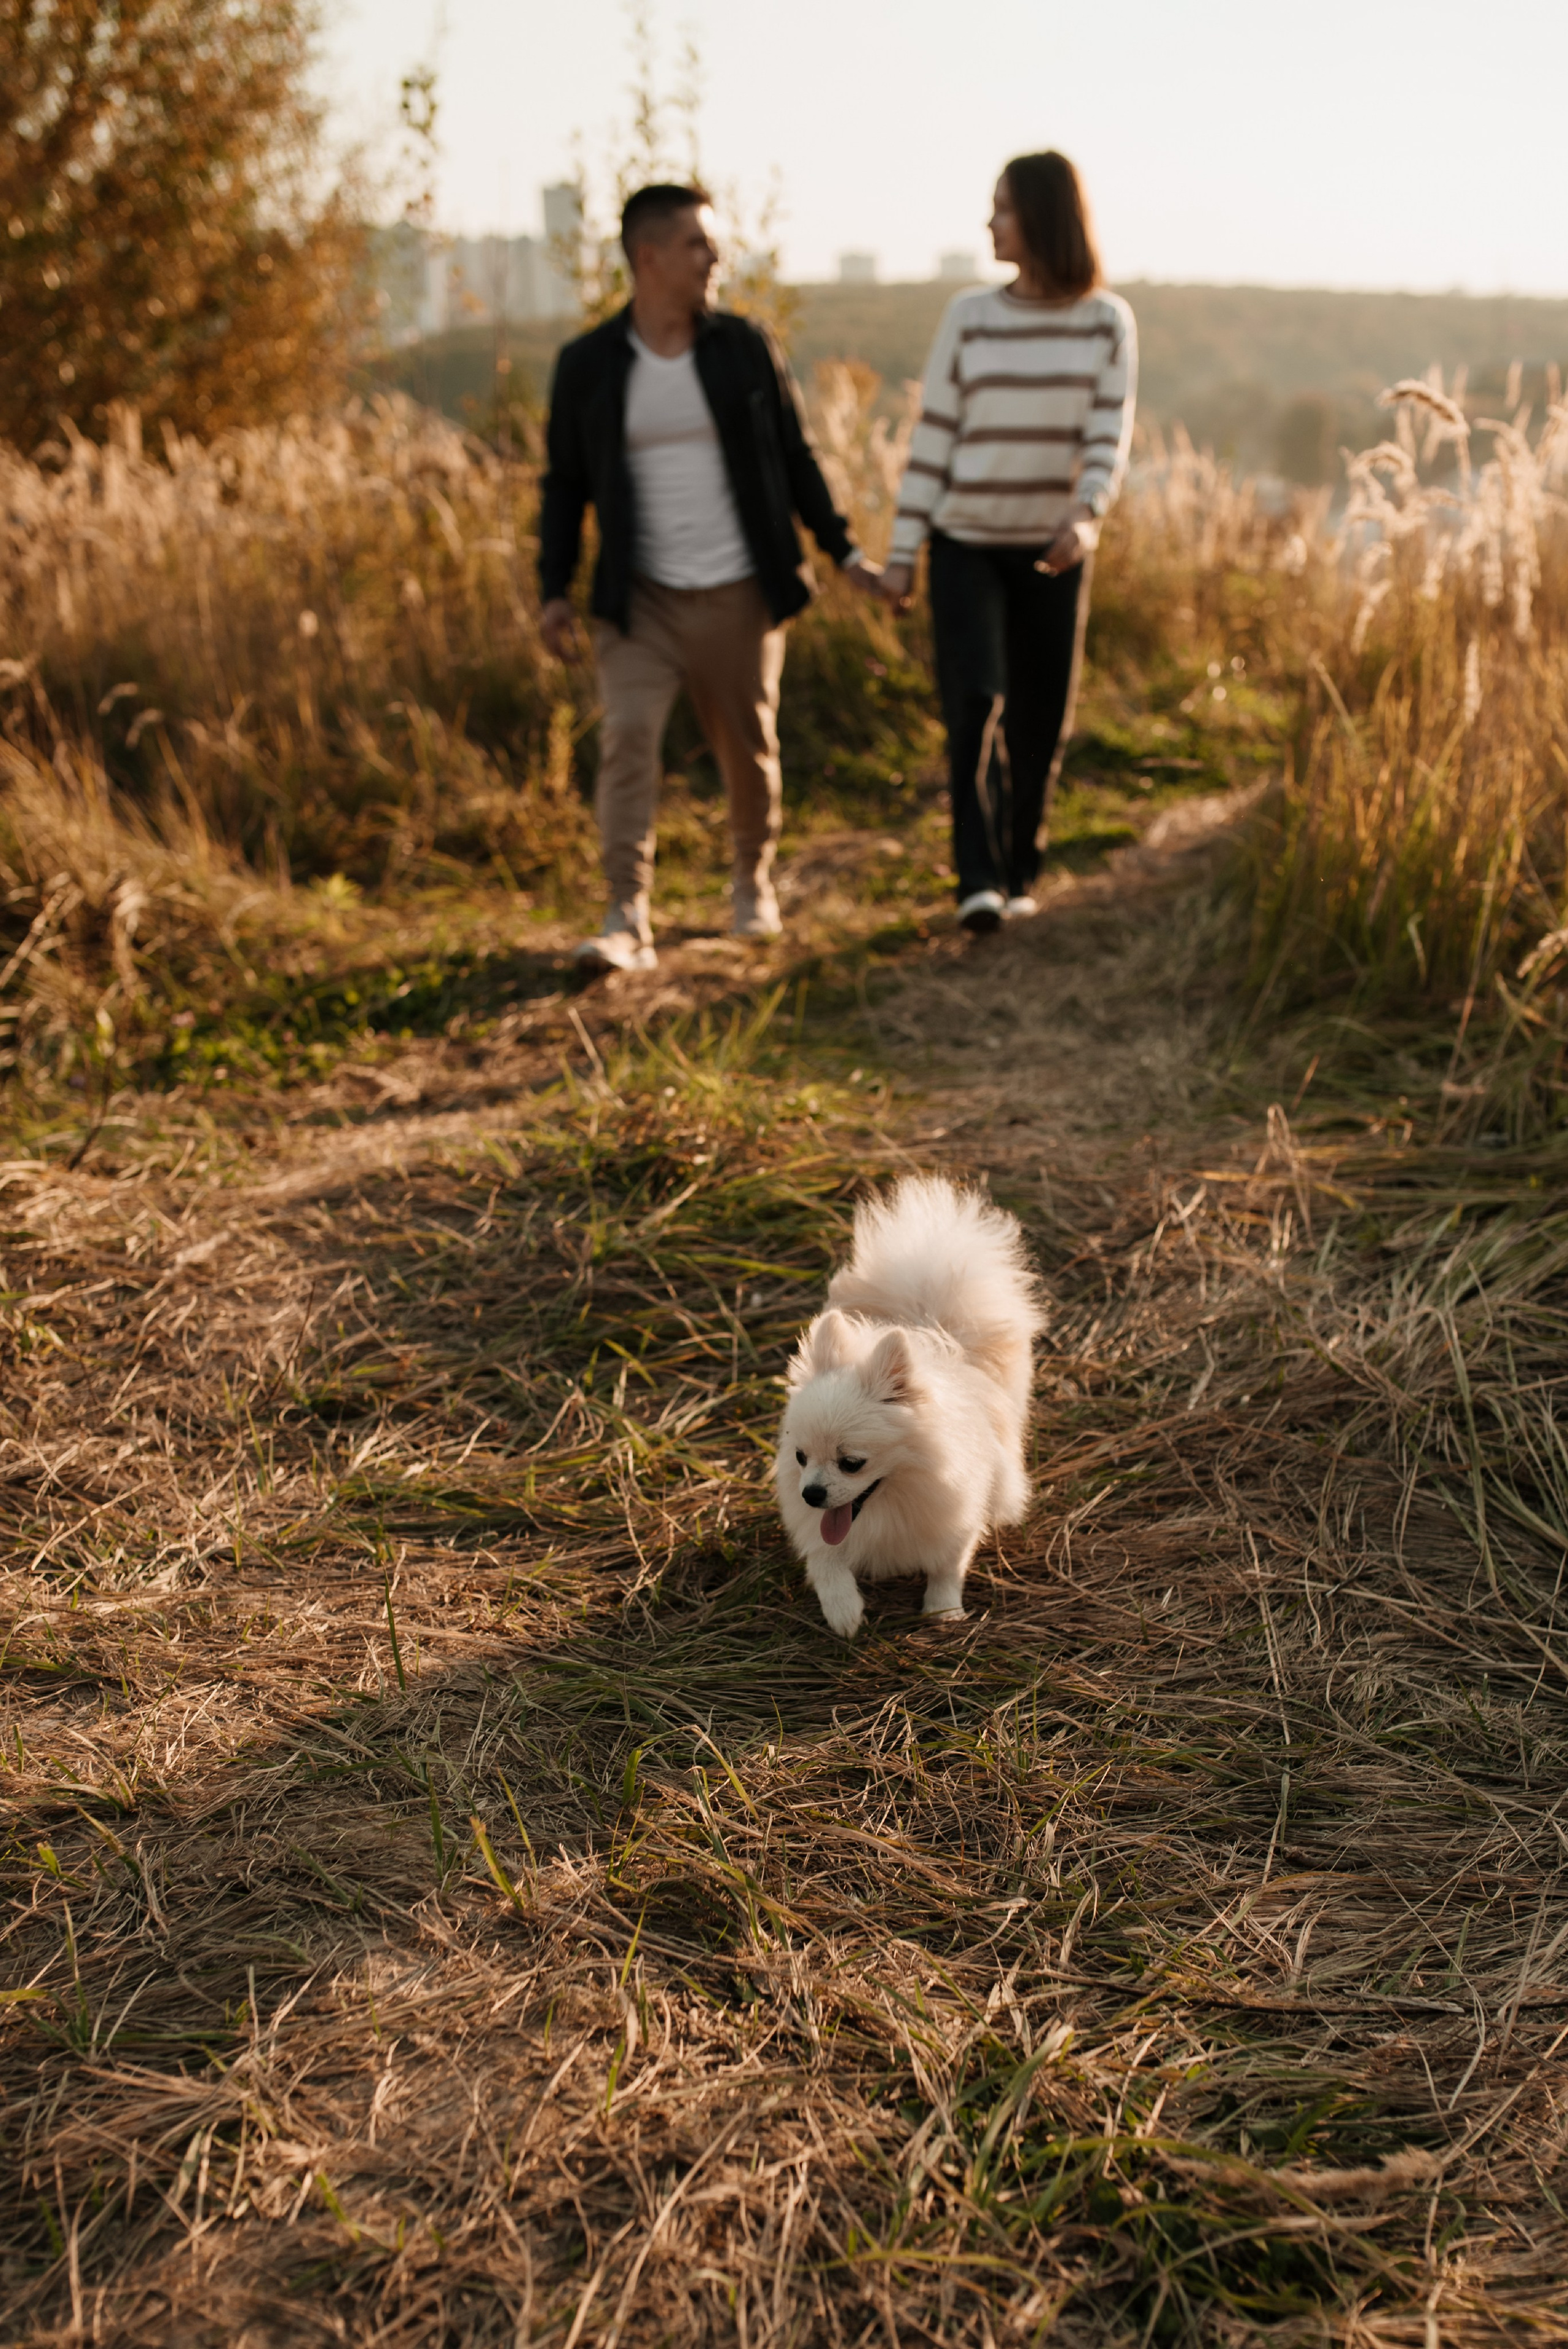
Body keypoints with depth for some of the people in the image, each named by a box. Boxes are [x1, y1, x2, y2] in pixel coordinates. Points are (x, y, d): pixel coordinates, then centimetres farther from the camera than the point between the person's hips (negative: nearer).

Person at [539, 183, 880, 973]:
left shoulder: (744, 347, 4)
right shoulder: (587, 365, 2)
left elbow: (794, 457, 10)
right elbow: (565, 484, 7)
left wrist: (843, 550, 6)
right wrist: (554, 590, 1)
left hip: (740, 595, 1)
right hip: (639, 600, -1)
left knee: (749, 749, 9)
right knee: (627, 738, -16)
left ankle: (753, 880, 34)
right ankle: (627, 921, -17)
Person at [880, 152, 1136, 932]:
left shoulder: (1108, 321, -1)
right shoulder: (968, 317, -1)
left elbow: (1110, 437, -9)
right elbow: (933, 438, 0)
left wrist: (1087, 517, -29)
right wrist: (901, 553, -2)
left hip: (1053, 551, 1)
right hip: (967, 544, -1)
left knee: (1040, 722, 6)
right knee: (975, 703, -17)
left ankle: (1018, 873, 22)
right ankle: (978, 880, -19)